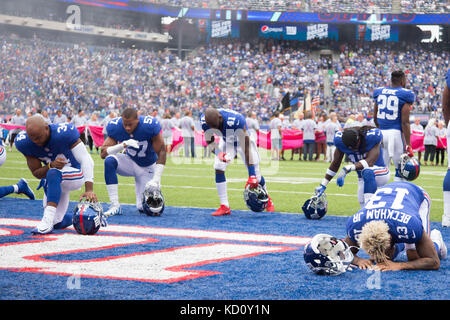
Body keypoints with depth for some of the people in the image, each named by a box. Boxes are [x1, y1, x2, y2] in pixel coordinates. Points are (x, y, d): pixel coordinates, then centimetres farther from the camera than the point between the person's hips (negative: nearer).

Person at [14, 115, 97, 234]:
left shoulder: (64, 133, -30)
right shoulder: (24, 142, -18)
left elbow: (86, 160, -31)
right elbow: (36, 173, -12)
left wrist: (89, 189, -41)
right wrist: (51, 165, -35)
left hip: (75, 174, -5)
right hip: (54, 180, 6)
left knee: (53, 174, -39)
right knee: (57, 223, 7)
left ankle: (47, 220, -41)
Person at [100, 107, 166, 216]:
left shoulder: (149, 126, -27)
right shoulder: (115, 127, -20)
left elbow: (161, 152, -20)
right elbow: (103, 153, -22)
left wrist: (156, 179, -25)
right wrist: (123, 145, -39)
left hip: (147, 168, -2)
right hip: (130, 161, 2)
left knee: (144, 207, -10)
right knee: (109, 160, -32)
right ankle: (115, 206, -26)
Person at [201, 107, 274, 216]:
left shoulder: (235, 121, -43)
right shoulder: (204, 120, -28)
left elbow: (246, 148, -39)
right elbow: (210, 141, -9)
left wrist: (251, 175, -40)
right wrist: (218, 152, -32)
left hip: (242, 140, -4)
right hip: (226, 141, 4)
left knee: (255, 176, -3)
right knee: (218, 168, -16)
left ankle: (267, 199, 27)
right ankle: (224, 206, -9)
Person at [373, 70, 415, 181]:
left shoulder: (379, 92, 9)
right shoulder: (405, 95, -7)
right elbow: (405, 122, -12)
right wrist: (408, 145, -10)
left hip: (382, 133, 5)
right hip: (396, 133, -5)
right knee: (401, 169, 5)